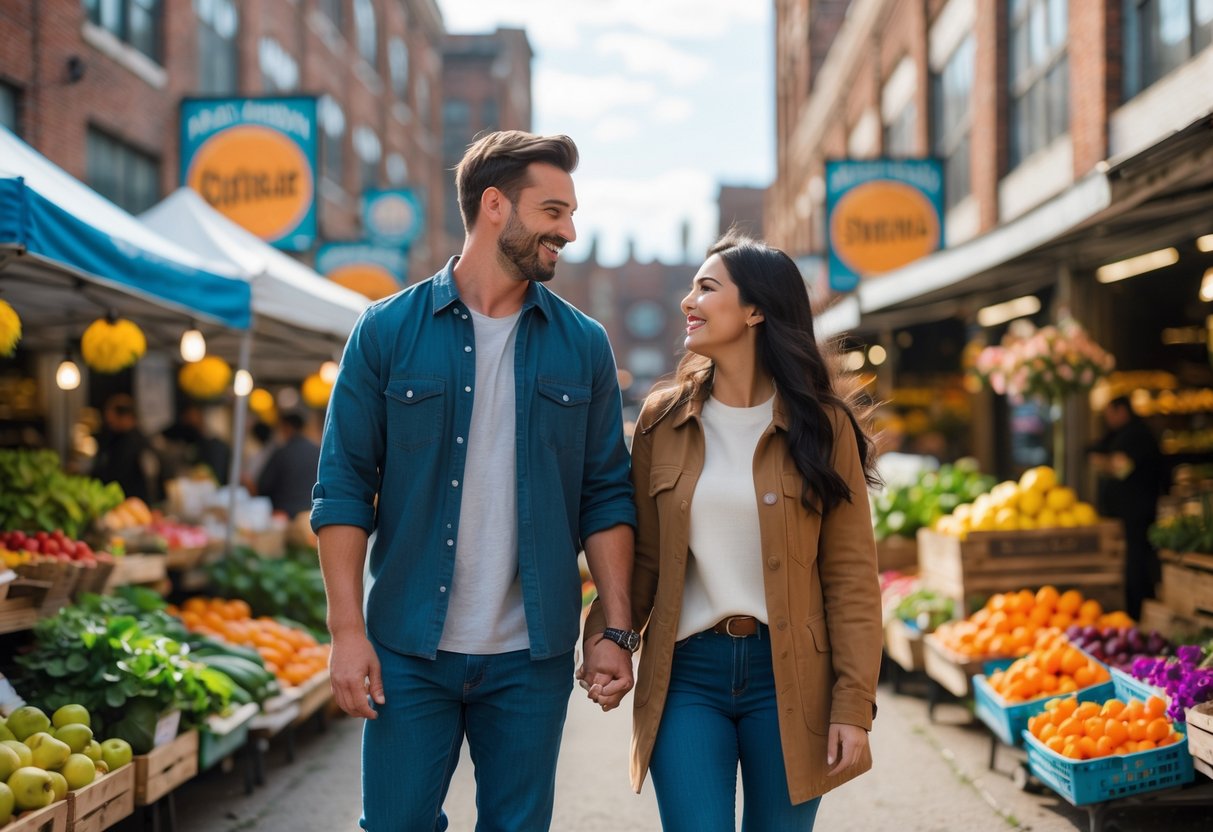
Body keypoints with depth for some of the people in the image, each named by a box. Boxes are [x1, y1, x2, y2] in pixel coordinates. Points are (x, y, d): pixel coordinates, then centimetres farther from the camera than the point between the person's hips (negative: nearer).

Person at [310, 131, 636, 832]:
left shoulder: (583, 346, 5)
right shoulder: (388, 332, -1)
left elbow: (606, 496, 6)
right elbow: (344, 487, -2)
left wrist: (619, 630, -1)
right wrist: (348, 632, -8)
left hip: (532, 656, 2)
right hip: (408, 649, -1)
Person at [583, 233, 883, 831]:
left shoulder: (821, 426, -1)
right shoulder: (664, 418, 5)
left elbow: (851, 575, -2)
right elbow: (642, 555, 6)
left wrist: (854, 705, -8)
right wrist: (604, 643, -11)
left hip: (788, 675, -1)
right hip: (688, 670, 1)